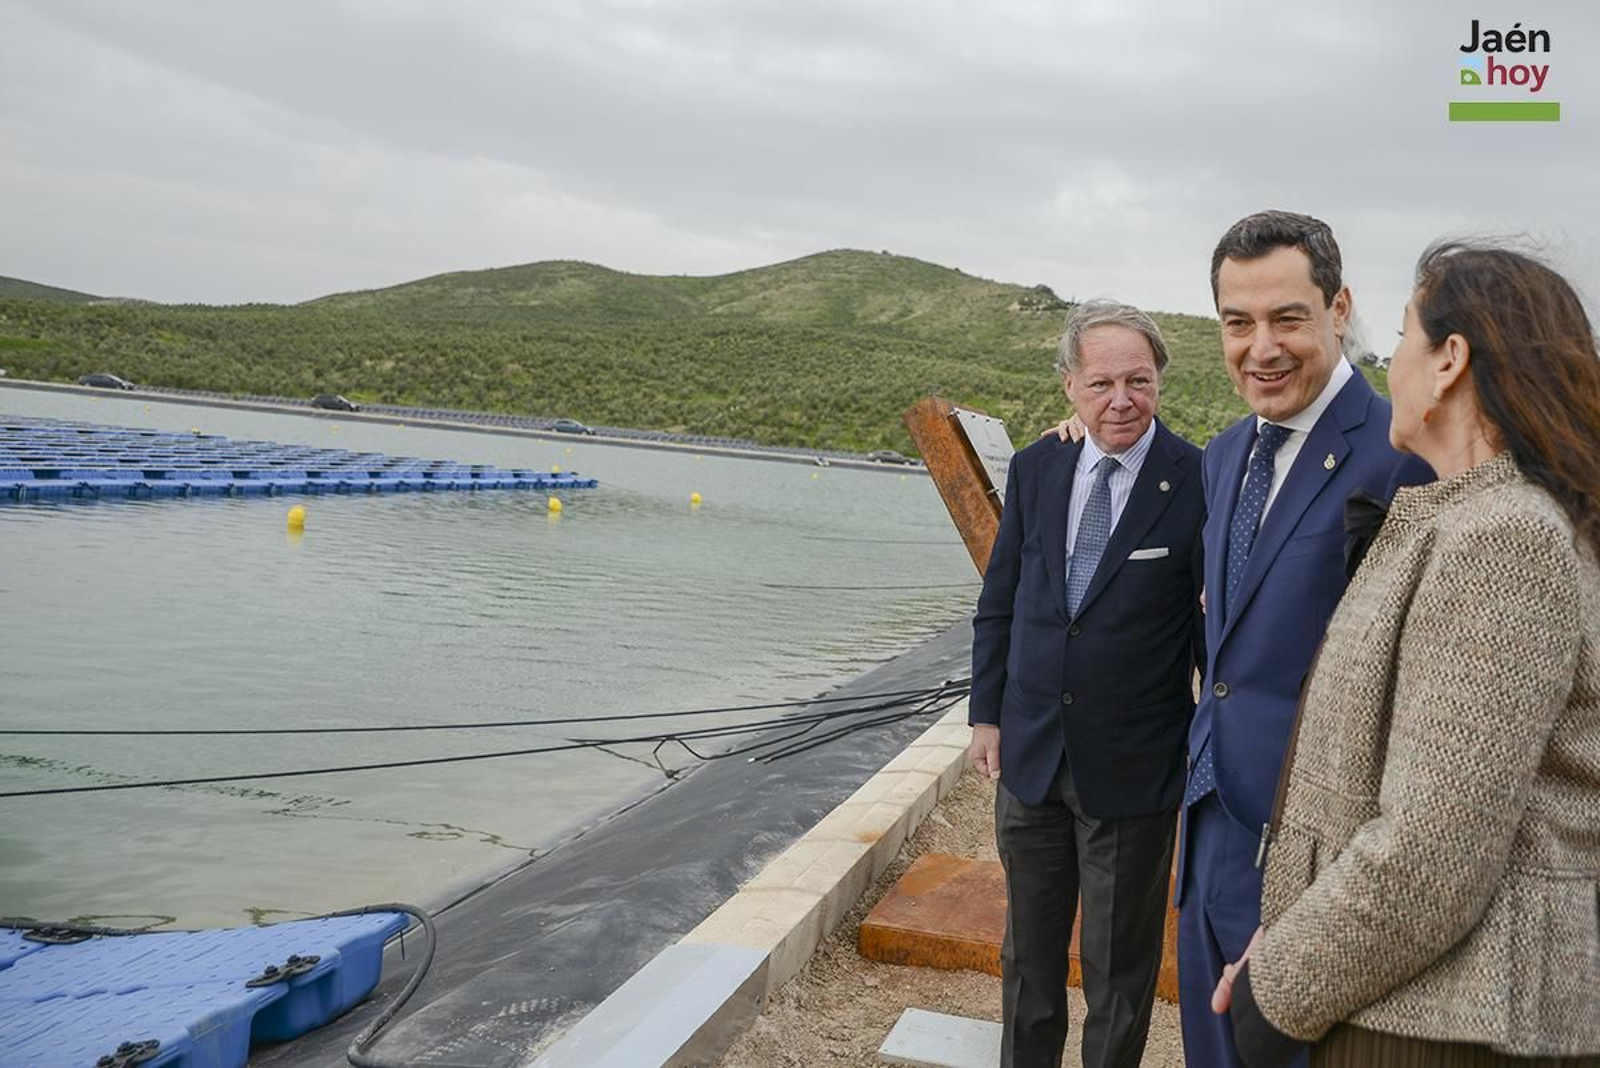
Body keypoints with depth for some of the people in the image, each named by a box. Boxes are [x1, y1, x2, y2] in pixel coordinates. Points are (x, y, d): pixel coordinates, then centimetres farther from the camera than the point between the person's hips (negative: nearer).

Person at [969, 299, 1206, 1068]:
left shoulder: (1197, 483, -15)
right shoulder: (1034, 469, -1)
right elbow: (998, 601, 6)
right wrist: (986, 712, 5)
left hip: (1133, 768, -4)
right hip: (1030, 750, 4)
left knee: (1119, 963, 15)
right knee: (1029, 946, 22)